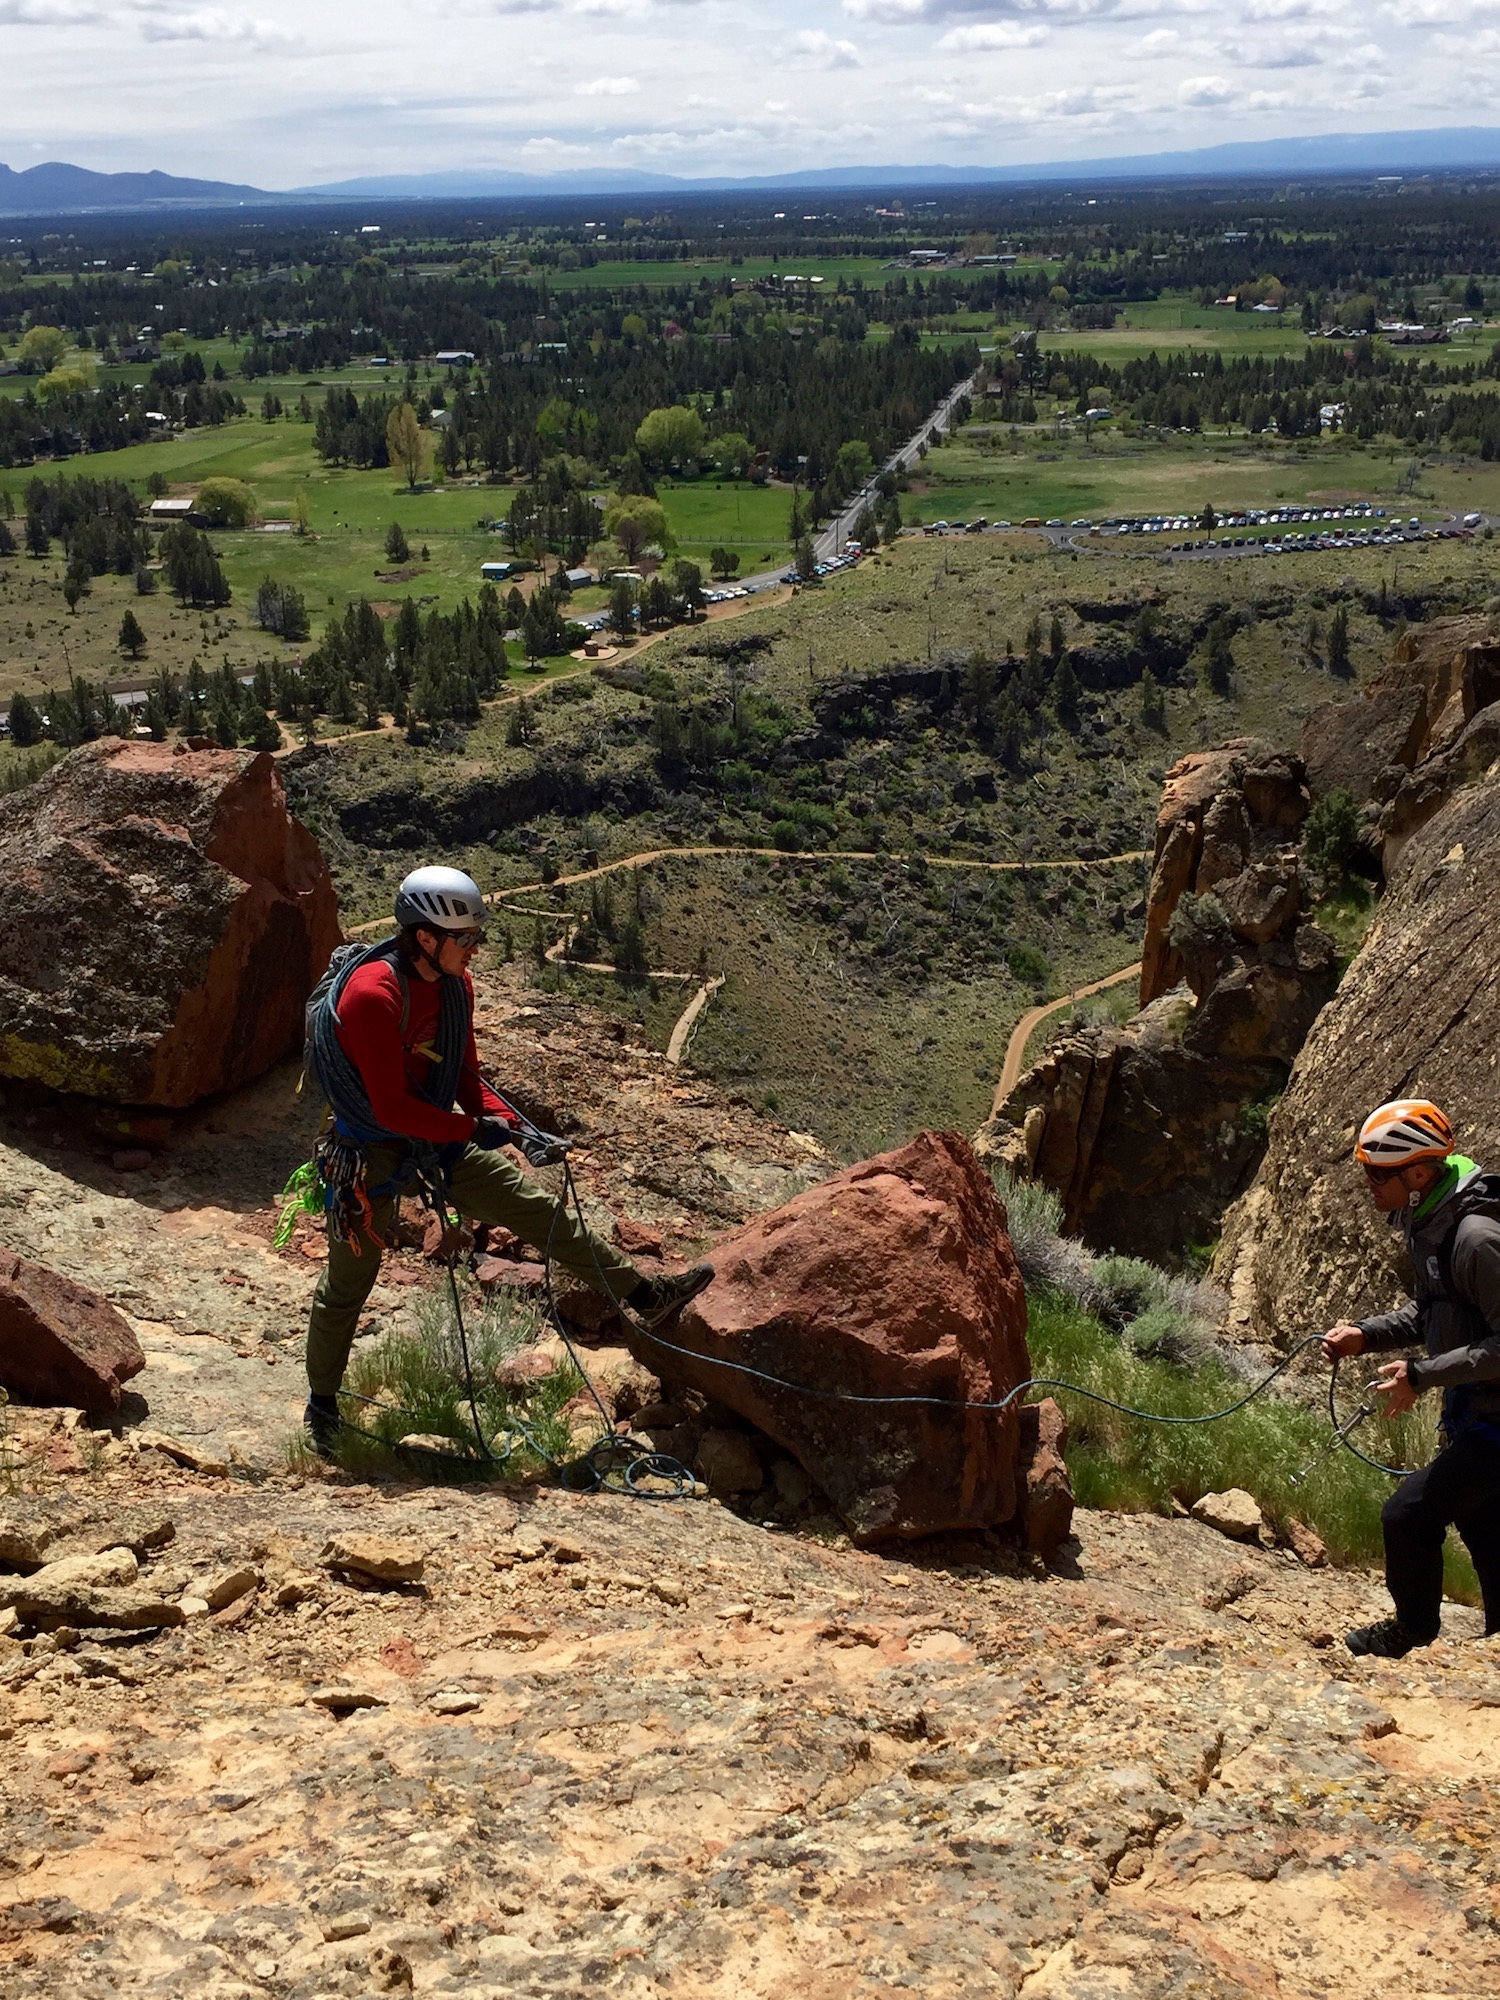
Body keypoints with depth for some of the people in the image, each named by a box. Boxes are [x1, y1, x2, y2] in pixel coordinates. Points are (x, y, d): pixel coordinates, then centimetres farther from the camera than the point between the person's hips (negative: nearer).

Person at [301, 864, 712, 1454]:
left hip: (439, 1136, 6)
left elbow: (466, 1079, 7)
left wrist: (518, 1129, -7)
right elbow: (392, 1107, -28)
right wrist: (477, 1129, -24)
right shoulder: (372, 995, -28)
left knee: (537, 1208, 0)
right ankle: (321, 1405, 24)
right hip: (375, 1148, -6)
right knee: (348, 1283, 6)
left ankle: (644, 1294, 4)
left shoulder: (456, 985, -3)